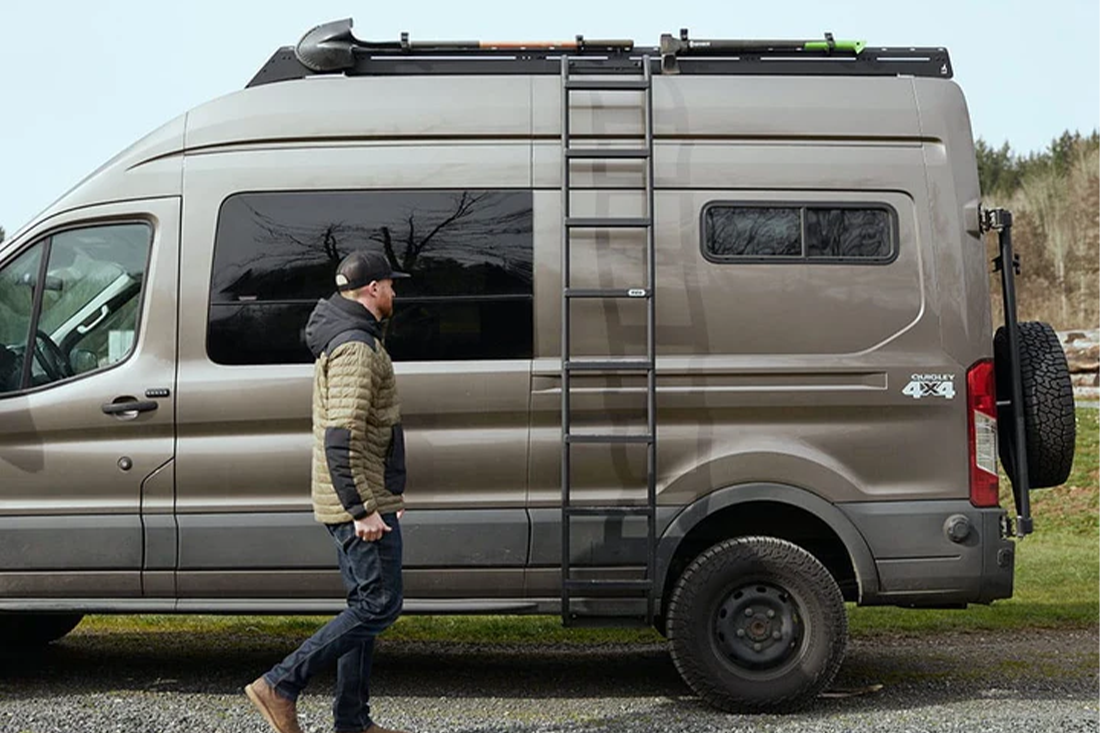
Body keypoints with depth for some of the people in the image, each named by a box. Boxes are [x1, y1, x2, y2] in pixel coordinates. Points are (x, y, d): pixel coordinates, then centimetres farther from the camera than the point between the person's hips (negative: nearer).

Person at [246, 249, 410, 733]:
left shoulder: (345, 339, 18)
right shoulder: (356, 348, -17)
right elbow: (341, 438, -25)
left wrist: (385, 497, 27)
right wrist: (364, 509, -26)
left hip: (357, 499, 11)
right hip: (360, 499, -11)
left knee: (365, 604, 12)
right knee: (380, 605, -8)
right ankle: (281, 685, -8)